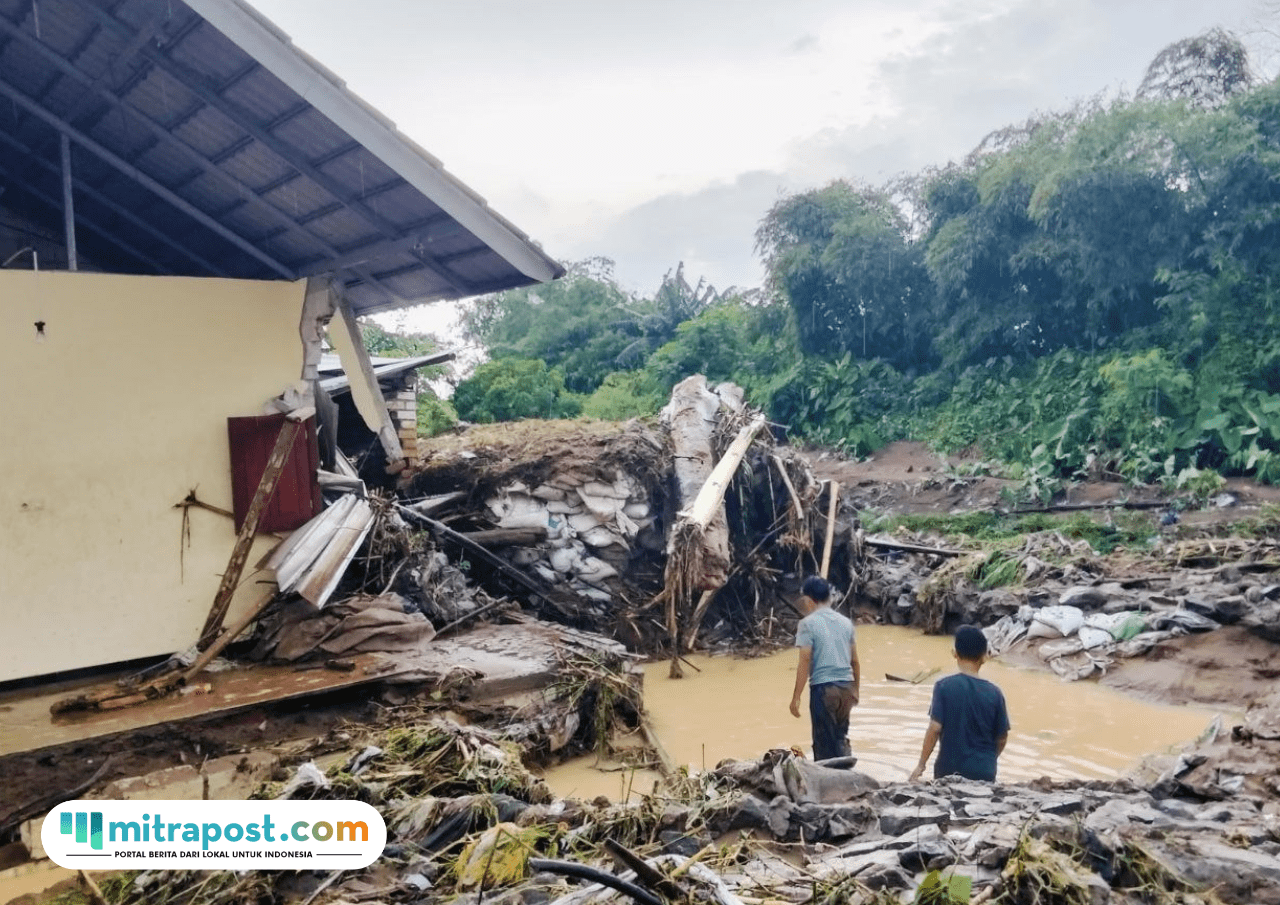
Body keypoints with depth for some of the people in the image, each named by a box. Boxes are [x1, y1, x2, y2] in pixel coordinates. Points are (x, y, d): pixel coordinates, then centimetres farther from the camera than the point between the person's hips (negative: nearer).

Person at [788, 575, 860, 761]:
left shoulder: (808, 623, -8)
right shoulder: (845, 622, 9)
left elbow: (805, 662, -12)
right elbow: (855, 660, 12)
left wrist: (796, 697, -8)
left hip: (823, 688, -6)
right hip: (846, 687, 6)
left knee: (824, 742, 4)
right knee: (841, 739, 20)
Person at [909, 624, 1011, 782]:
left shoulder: (944, 686, -12)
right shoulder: (994, 692, -6)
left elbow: (935, 728, -15)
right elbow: (1002, 738, 2)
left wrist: (921, 764, -6)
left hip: (950, 770, -1)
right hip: (984, 772, 1)